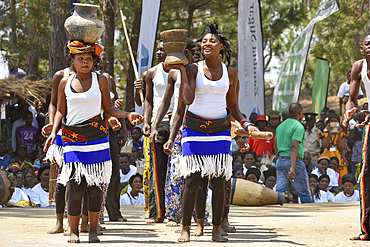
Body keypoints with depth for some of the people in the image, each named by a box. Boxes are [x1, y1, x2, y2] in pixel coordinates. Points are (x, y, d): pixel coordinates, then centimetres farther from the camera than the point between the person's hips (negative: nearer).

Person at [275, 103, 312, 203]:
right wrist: (293, 167, -26)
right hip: (294, 161, -7)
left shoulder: (280, 126, 15)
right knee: (305, 195, 4)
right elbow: (294, 147, -20)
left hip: (280, 161, 7)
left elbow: (276, 146, 20)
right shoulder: (298, 126, -10)